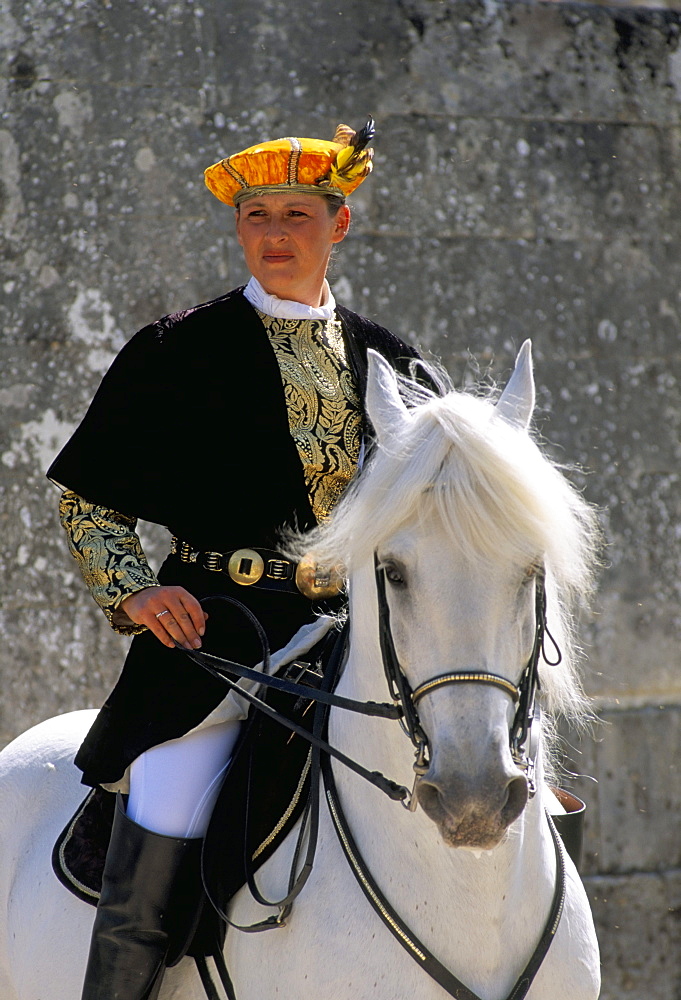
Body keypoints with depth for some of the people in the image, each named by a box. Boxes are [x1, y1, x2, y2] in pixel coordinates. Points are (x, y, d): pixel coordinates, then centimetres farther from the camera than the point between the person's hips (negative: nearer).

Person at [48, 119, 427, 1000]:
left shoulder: (389, 365, 15)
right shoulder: (180, 351, 5)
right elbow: (85, 501, 10)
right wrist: (134, 590, -6)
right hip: (215, 633, -3)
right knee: (146, 887, -18)